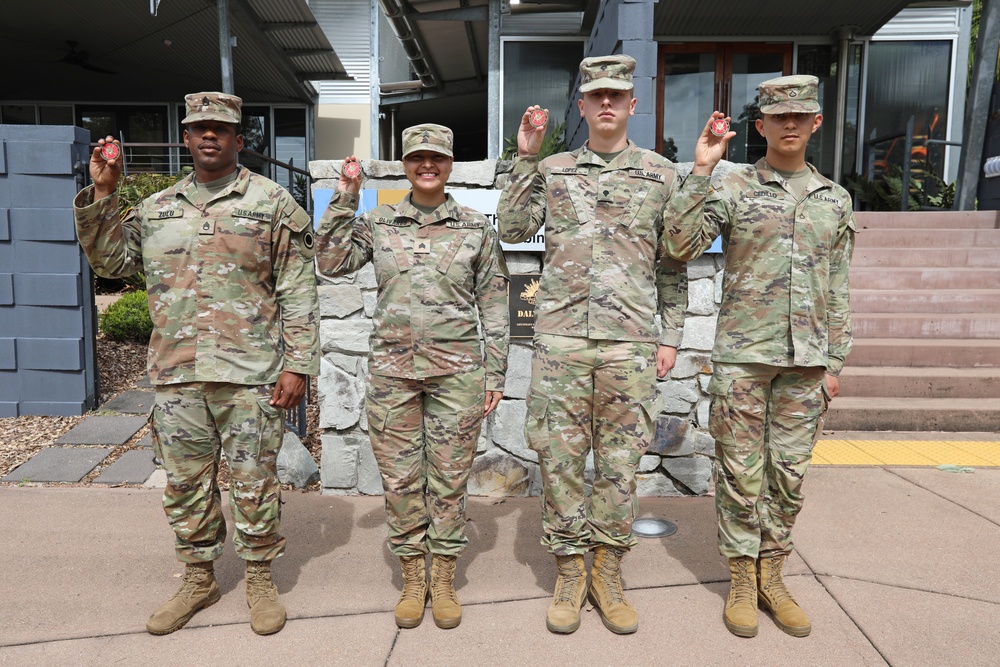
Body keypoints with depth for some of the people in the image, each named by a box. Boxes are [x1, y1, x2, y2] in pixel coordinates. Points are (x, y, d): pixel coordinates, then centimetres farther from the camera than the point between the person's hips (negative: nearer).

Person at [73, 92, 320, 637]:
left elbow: (298, 292, -4)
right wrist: (100, 195, 6)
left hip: (250, 374, -4)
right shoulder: (156, 209, 13)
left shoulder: (272, 203, 0)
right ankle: (198, 580, 32)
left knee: (254, 483, 5)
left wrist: (297, 364, -10)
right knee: (184, 484, 14)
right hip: (176, 375, 5)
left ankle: (259, 579, 24)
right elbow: (108, 260, 17)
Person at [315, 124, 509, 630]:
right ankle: (411, 578, 24)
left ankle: (443, 580, 22)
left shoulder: (476, 228, 5)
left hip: (456, 370, -1)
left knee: (449, 478, 6)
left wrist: (495, 372, 1)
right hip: (392, 368, 1)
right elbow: (331, 262, -1)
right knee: (400, 477, 7)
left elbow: (494, 303, 5)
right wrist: (344, 201, -5)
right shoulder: (377, 223, 8)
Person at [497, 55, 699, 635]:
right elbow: (513, 230, 4)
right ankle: (570, 571, 20)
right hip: (561, 337, 1)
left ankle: (609, 573, 23)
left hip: (631, 342, 0)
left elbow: (672, 263, 10)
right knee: (560, 456, 4)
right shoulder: (553, 170, 11)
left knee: (620, 461, 7)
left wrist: (671, 336, 5)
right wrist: (526, 159, 1)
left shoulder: (661, 173, 9)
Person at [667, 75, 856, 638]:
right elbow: (682, 247, -14)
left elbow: (838, 288, 12)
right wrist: (701, 172, -17)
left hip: (806, 360, 4)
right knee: (740, 470, 3)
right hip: (742, 356, -3)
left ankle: (772, 574, 25)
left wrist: (836, 361, 9)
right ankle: (742, 578, 18)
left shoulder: (835, 199, 11)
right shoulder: (732, 190, 0)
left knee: (790, 471, 10)